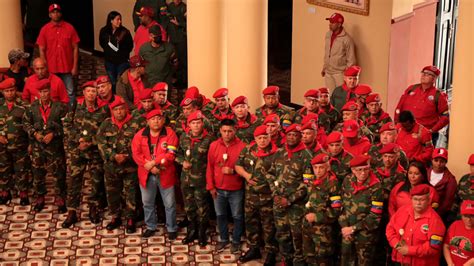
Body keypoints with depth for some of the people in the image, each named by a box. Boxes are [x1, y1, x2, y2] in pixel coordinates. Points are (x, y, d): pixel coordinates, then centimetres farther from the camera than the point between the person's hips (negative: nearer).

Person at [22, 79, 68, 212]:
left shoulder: (59, 107, -9)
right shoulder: (32, 107, 0)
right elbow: (26, 123, 7)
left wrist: (53, 134, -14)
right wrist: (34, 133, -8)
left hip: (55, 145, -2)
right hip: (37, 146, 2)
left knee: (59, 173, 4)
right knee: (38, 173, 11)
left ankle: (61, 199, 19)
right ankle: (40, 197, 29)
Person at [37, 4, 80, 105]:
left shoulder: (69, 28, -1)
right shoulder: (44, 29, 1)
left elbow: (75, 48, 1)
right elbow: (42, 50, 2)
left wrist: (75, 66, -4)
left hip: (67, 68, 0)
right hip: (51, 69, 1)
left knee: (70, 92, 1)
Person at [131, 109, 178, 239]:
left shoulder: (170, 133, -9)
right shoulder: (140, 135, -1)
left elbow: (171, 154, -16)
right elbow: (136, 154, -7)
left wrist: (153, 162, -21)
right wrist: (150, 167, -18)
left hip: (165, 174, -3)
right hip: (146, 174, 3)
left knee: (169, 204, 6)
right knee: (147, 203, 16)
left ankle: (172, 229, 22)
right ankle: (150, 227, 34)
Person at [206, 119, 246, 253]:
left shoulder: (242, 146, -12)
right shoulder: (214, 145, -2)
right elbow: (210, 167, 4)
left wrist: (233, 171, -23)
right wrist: (211, 186, 2)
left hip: (236, 190, -3)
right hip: (218, 189, 3)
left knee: (237, 216, 9)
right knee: (220, 215, 16)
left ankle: (236, 241, 26)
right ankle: (224, 239, 34)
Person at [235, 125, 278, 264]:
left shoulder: (276, 153, -10)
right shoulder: (247, 150, 4)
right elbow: (238, 166, 11)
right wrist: (246, 175, -7)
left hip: (268, 195, -5)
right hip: (250, 194, 5)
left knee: (269, 225, 3)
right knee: (251, 221, 16)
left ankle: (271, 252, 16)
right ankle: (253, 249, 32)